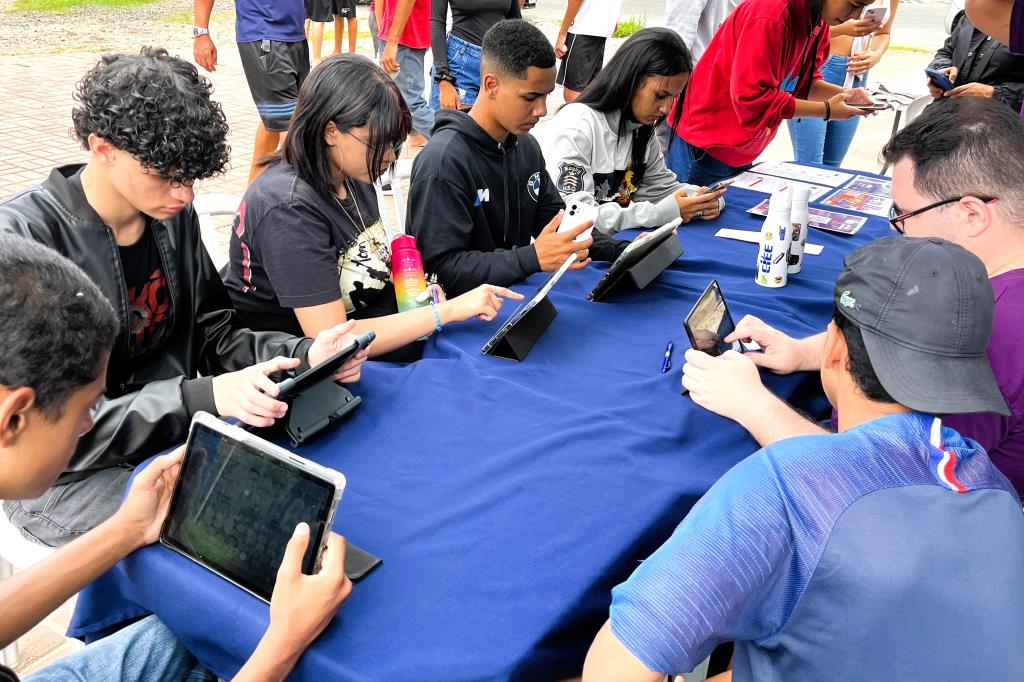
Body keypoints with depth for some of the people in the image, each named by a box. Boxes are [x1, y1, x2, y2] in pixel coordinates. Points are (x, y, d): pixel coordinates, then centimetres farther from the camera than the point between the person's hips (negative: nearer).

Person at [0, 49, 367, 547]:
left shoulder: (173, 216, -1)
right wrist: (204, 397, -35)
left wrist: (304, 355, -13)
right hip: (68, 476, -6)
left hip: (177, 436, 6)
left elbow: (214, 336, 7)